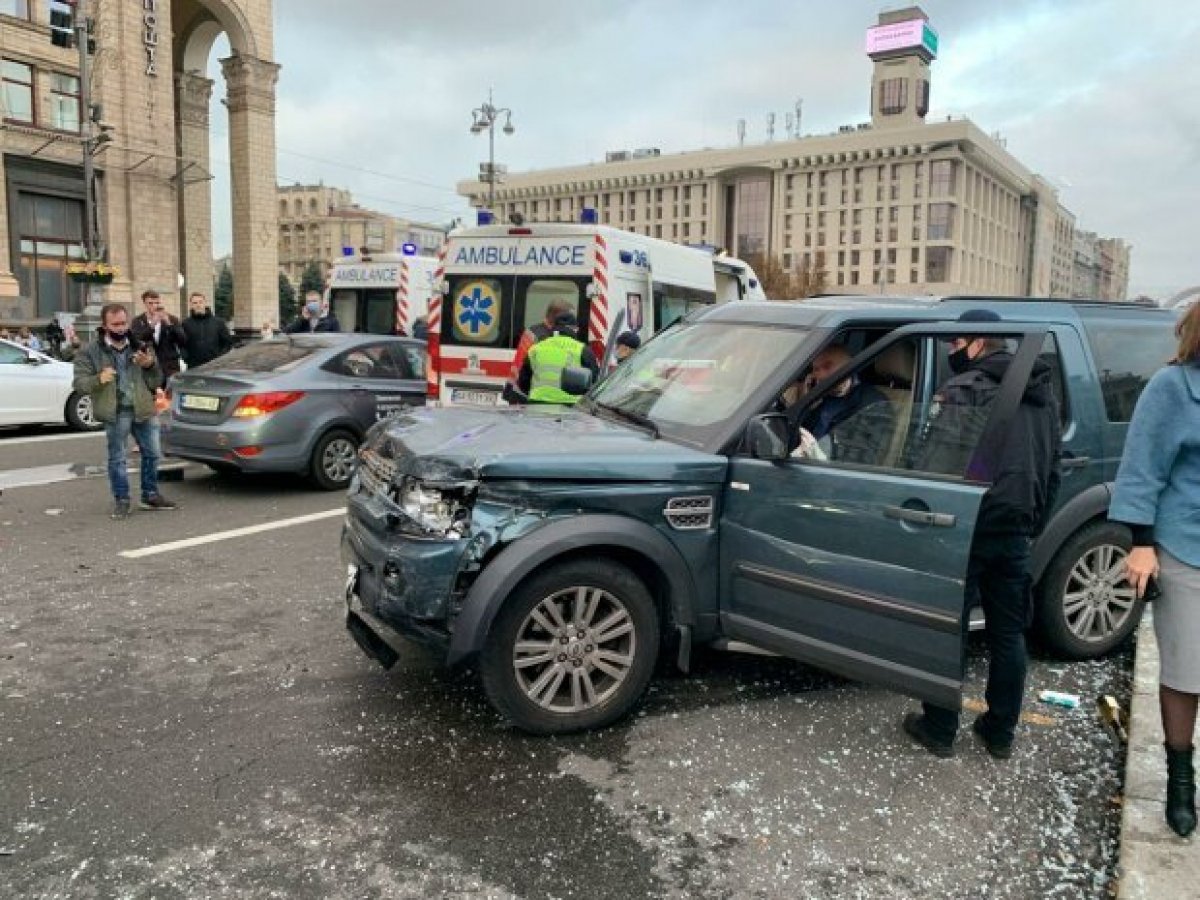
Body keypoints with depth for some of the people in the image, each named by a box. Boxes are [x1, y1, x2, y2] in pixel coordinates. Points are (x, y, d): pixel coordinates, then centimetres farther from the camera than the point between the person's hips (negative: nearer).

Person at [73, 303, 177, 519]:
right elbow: (79, 383, -4)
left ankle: (150, 495, 25)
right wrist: (98, 379, -24)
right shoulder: (91, 352, 1)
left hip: (143, 410, 4)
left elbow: (156, 383, 11)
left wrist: (150, 365, -9)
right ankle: (121, 501, 13)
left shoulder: (141, 347, 11)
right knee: (117, 458, 2)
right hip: (115, 413, -4)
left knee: (152, 453, 10)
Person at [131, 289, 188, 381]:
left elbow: (183, 341, -4)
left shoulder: (171, 319, 6)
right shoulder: (138, 322, 5)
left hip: (171, 370, 0)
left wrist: (169, 324, -15)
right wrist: (151, 325, -19)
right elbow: (136, 343, -11)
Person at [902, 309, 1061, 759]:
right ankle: (1001, 732, 24)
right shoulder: (1043, 398, 15)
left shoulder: (962, 390, -11)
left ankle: (939, 730, 13)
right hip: (1014, 533, 7)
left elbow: (933, 467, -17)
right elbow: (1051, 473, 21)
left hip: (963, 529, -7)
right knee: (1008, 634, 14)